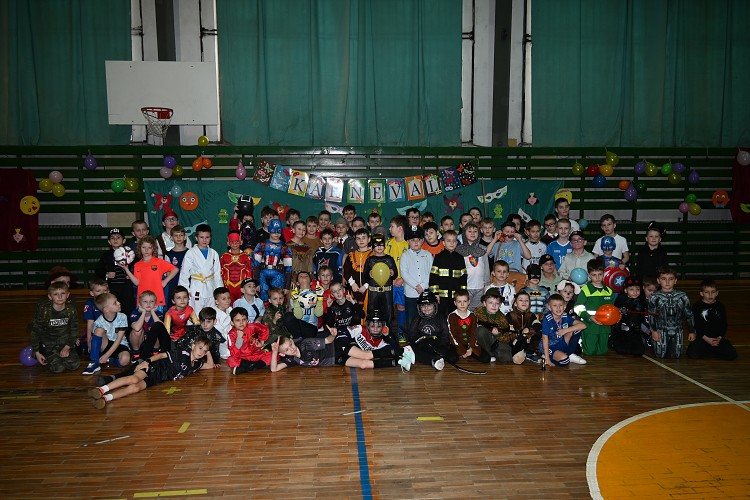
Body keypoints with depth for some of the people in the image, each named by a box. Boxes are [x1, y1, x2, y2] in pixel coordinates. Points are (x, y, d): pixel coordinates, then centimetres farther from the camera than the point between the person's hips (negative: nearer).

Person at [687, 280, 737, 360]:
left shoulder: (720, 307, 8)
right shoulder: (697, 306, -2)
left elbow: (724, 325, 9)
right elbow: (695, 325, -6)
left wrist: (719, 338, -7)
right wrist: (706, 338, -15)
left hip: (718, 338, 3)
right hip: (701, 338, -3)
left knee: (732, 354, -17)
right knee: (693, 355, -26)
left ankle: (708, 352, 4)